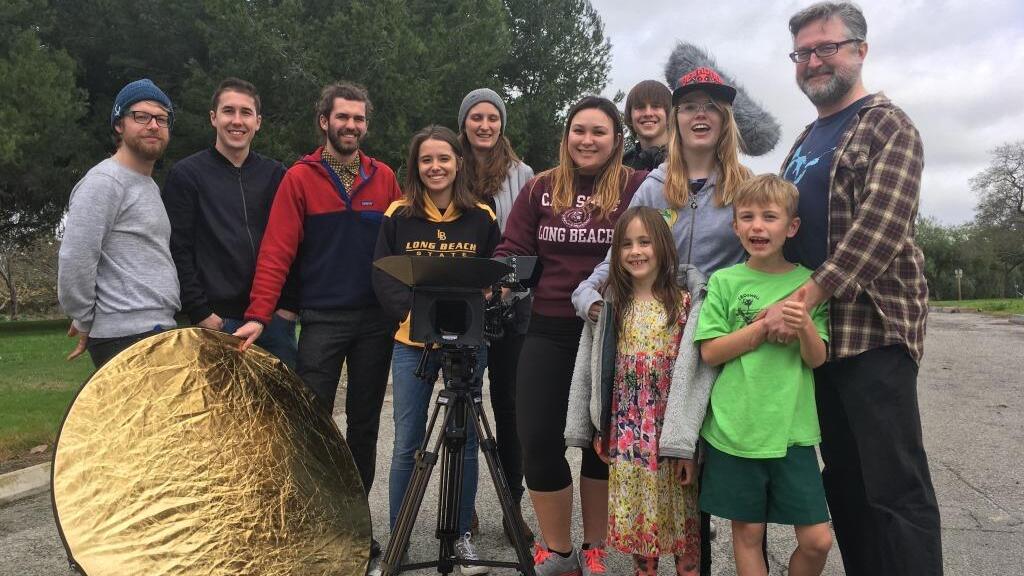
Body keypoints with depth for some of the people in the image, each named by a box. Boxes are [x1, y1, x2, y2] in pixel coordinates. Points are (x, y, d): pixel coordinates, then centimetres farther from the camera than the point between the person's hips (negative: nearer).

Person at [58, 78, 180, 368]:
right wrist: (86, 323, -7)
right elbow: (74, 260, -16)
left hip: (158, 330, 9)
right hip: (127, 337, -9)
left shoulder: (149, 185, 20)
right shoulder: (104, 181, -10)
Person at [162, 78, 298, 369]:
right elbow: (178, 251, -3)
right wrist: (200, 313, -10)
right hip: (217, 321, -3)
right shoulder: (186, 174, 2)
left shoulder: (276, 175, 11)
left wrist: (289, 305, 0)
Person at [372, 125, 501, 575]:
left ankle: (462, 535, 24)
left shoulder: (482, 217, 3)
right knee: (407, 445, 5)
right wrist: (414, 311, -18)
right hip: (412, 340, 0)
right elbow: (382, 274, -2)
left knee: (464, 440, 8)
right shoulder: (398, 215, 2)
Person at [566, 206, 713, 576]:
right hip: (625, 435, 3)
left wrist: (684, 442, -16)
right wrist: (593, 428, 6)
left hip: (671, 433, -3)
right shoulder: (608, 305, 5)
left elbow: (697, 372, -12)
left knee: (680, 517, 7)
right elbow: (588, 369, 8)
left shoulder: (688, 300, -7)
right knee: (635, 517, 12)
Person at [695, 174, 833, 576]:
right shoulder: (724, 281, -1)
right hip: (734, 428, -1)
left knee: (817, 539, 2)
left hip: (792, 429, 1)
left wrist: (804, 326, -21)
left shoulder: (806, 283, 3)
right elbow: (710, 352, -7)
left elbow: (817, 358, 0)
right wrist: (767, 323, -15)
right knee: (747, 531, 9)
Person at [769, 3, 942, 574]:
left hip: (873, 329, -7)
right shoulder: (806, 142, 19)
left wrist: (802, 299, -22)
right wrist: (784, 300, 10)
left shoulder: (887, 126, -4)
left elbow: (881, 227, -17)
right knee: (843, 481, 13)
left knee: (895, 488, -4)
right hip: (816, 329, 8)